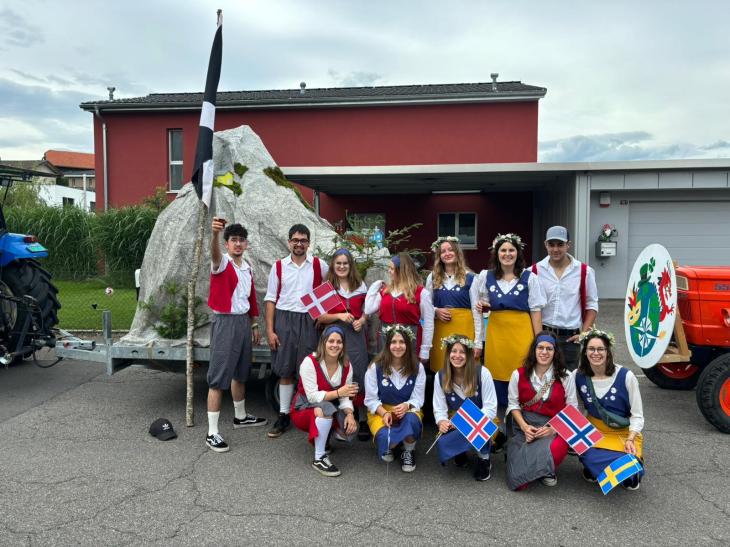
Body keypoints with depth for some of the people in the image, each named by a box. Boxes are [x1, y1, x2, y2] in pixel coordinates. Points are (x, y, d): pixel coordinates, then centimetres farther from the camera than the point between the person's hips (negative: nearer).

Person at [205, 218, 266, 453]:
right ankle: (212, 433, 2)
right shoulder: (222, 263, -11)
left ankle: (240, 416, 37)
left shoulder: (247, 267, 12)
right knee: (219, 378, -4)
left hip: (243, 321, 7)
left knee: (240, 374, 20)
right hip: (225, 322, -7)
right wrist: (215, 233, -56)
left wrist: (254, 324, 19)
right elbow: (214, 254, -36)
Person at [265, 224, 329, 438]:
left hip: (309, 321, 0)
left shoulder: (319, 266, 2)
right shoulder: (279, 266, 3)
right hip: (284, 319, 1)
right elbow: (270, 299, 3)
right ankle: (283, 416, 17)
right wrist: (269, 330, -3)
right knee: (285, 370, 6)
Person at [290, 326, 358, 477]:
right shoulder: (310, 362, -20)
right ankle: (319, 458, -26)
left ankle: (323, 436, 14)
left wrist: (350, 414, -27)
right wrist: (338, 392, -35)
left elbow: (345, 397, -8)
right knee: (324, 408, -36)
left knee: (350, 429, -19)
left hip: (330, 412, 5)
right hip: (304, 410, -5)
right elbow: (313, 397, -26)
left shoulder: (346, 366, -5)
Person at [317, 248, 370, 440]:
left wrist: (361, 320, -1)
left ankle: (363, 420, 8)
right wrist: (339, 316, -15)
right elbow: (320, 318, 0)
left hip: (356, 335, 1)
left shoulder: (360, 286, 11)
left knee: (359, 376, 0)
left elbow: (367, 310, 20)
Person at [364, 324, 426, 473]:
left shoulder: (417, 367, -5)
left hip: (408, 410, 1)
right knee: (385, 437, -32)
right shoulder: (376, 367, -9)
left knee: (412, 419, -36)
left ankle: (409, 451, -3)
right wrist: (384, 413, -23)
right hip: (380, 411, -1)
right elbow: (371, 399, -5)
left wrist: (407, 406, -27)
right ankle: (388, 445, 10)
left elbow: (418, 399, -5)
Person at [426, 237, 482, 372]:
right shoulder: (432, 277, 10)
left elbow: (476, 310, -1)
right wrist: (436, 311, -8)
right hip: (440, 329, 2)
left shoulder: (469, 277, 1)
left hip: (464, 326, -2)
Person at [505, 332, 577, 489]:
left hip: (553, 428, 1)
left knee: (557, 448, -38)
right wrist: (524, 426, -11)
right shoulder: (519, 374, 2)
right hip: (523, 425, 0)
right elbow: (513, 404, 6)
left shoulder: (566, 377, 1)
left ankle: (547, 471, 1)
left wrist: (554, 429, -13)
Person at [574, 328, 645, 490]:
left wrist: (630, 440, -19)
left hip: (624, 433, 0)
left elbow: (637, 416, -6)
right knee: (591, 458, -31)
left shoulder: (626, 376, -12)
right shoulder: (578, 376, -6)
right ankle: (591, 465, 6)